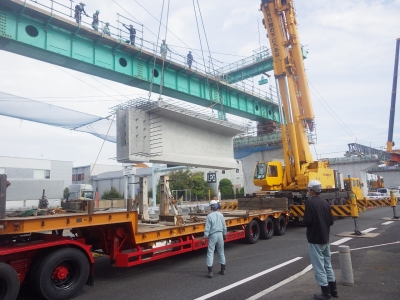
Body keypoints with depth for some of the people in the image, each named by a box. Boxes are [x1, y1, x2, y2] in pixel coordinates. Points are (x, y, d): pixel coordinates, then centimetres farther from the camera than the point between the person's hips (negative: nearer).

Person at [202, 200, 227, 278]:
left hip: (213, 235, -5)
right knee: (221, 252, 16)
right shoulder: (220, 215, 1)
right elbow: (224, 226, 8)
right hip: (220, 234, 5)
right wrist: (224, 234, 21)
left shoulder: (209, 216, -12)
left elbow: (207, 228, -14)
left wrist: (204, 238, -9)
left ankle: (210, 272, -3)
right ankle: (223, 270, 26)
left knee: (210, 252, 0)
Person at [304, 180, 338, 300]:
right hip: (325, 238, 8)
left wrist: (305, 221, -2)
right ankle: (333, 290, 28)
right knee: (327, 264, 19)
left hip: (315, 239, -8)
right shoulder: (325, 203, 5)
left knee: (319, 266, 2)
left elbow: (307, 221, -23)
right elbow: (331, 221, 8)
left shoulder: (309, 202, -17)